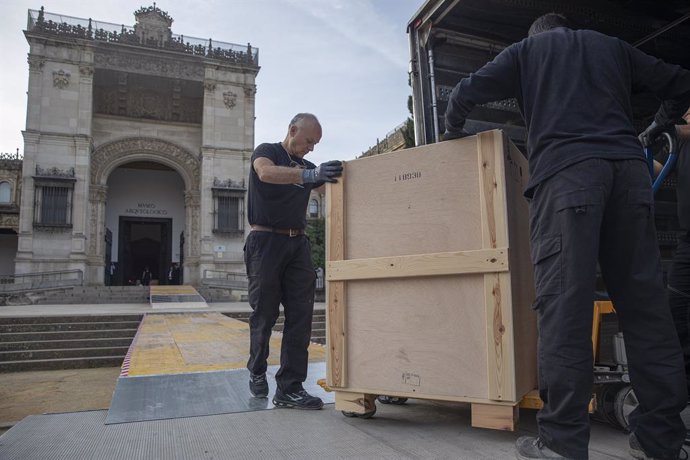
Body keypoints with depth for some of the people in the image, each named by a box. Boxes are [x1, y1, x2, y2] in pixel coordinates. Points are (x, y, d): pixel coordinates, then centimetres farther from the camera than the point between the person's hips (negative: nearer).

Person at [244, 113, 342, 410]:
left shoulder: (308, 167, 20)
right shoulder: (267, 151, 0)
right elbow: (266, 173, -23)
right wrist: (310, 175, -35)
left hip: (298, 243, 6)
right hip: (266, 240, -5)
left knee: (300, 315, -3)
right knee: (264, 313, 3)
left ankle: (290, 388, 2)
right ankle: (257, 371, 26)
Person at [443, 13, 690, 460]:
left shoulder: (527, 48, 21)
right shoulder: (612, 46, 29)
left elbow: (466, 93, 13)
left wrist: (455, 132, 33)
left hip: (565, 170, -3)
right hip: (629, 167, 4)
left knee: (563, 301, -10)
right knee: (645, 299, 4)